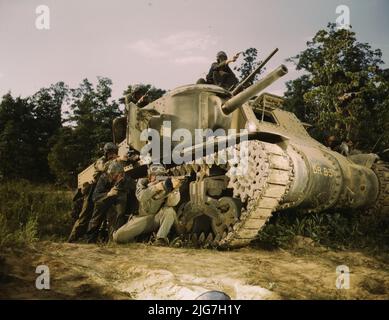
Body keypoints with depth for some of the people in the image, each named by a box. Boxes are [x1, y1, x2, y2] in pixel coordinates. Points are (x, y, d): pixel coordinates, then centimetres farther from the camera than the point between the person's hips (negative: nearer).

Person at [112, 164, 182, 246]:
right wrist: (156, 187, -45)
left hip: (159, 218, 0)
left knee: (169, 210, -31)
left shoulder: (167, 184, -8)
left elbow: (172, 203, -25)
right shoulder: (142, 182, -7)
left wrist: (174, 188, -44)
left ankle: (161, 238, -22)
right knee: (118, 237, -16)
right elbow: (141, 197, -29)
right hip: (142, 218, 0)